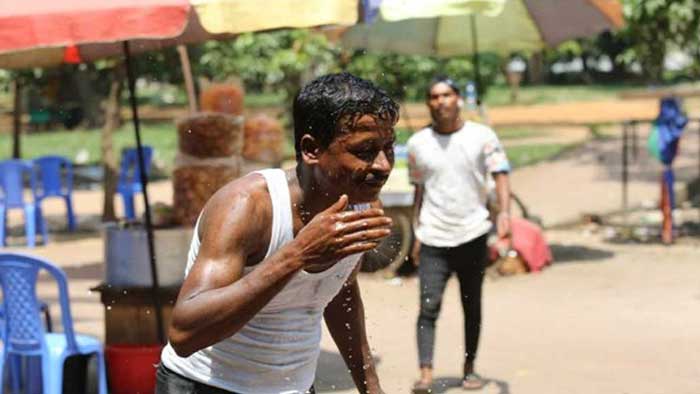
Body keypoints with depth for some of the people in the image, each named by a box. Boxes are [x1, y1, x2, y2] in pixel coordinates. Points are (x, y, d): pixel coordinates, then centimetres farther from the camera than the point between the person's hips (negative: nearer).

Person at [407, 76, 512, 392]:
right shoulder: (418, 143, 7)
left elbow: (500, 175, -6)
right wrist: (416, 235, 10)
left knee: (472, 306, 9)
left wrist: (504, 213, -23)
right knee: (429, 307, -10)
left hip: (472, 235, 0)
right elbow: (419, 191, 13)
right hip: (433, 238, 1)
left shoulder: (482, 137, 0)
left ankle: (469, 369, 20)